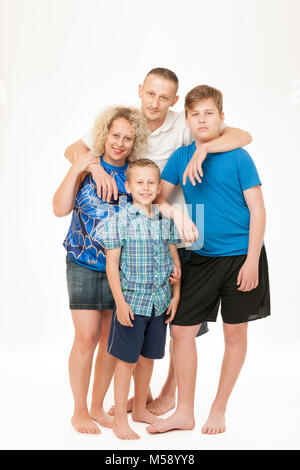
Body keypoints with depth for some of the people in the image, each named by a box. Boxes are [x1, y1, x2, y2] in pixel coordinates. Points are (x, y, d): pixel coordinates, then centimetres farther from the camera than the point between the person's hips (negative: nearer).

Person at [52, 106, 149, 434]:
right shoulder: (86, 168, 0)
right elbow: (60, 209, -8)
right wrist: (75, 170, -14)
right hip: (84, 266, -2)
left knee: (111, 339, 7)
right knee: (87, 337, -4)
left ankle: (97, 407, 24)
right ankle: (79, 411, 13)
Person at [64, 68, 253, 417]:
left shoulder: (183, 125, -9)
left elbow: (243, 136, -16)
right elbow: (72, 149, -5)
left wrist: (203, 148, -33)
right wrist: (95, 165, -27)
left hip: (176, 237, -2)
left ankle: (169, 392, 29)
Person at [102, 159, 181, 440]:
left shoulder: (166, 220, 5)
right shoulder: (121, 220, -9)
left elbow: (175, 259, 12)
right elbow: (112, 262, -10)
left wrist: (176, 296, 8)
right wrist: (120, 302, -14)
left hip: (160, 301, 5)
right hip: (132, 301, -5)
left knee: (148, 356, 16)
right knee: (127, 359, 3)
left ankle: (140, 409, 33)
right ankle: (120, 419, 16)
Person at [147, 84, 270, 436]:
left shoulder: (237, 157, -7)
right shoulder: (181, 156, 4)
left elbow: (257, 210, -8)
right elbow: (158, 196, 6)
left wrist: (251, 261, -14)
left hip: (241, 257, -3)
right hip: (201, 258, 4)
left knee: (234, 333, 6)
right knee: (181, 330, 2)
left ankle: (218, 410, 24)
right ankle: (184, 413, 17)